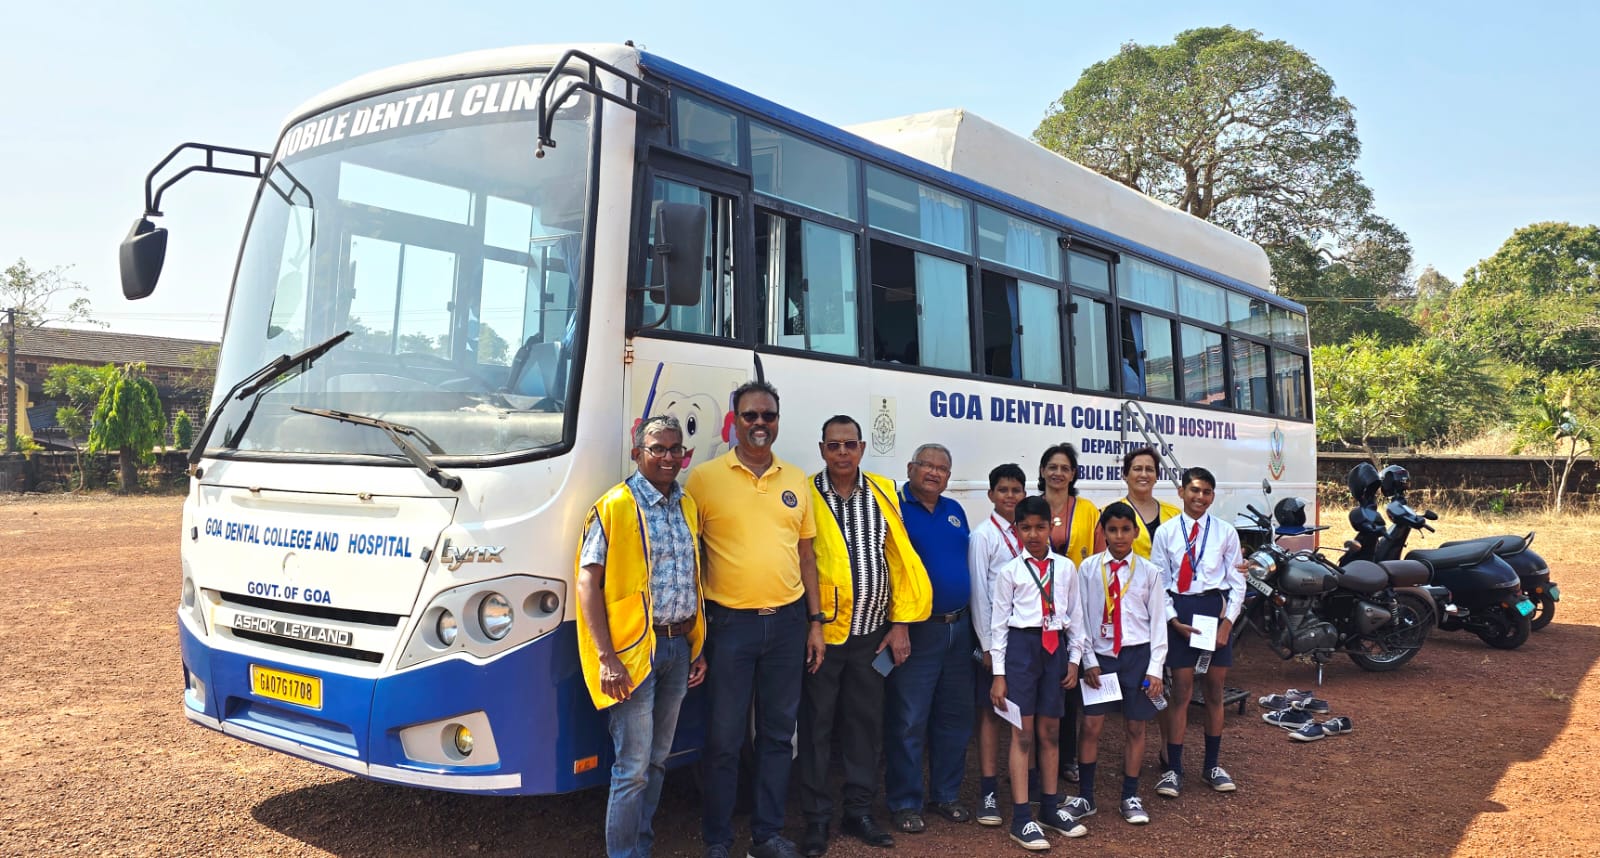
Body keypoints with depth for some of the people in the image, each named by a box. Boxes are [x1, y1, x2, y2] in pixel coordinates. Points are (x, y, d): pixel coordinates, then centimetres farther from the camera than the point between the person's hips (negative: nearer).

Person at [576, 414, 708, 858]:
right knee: (633, 767, -3)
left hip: (679, 647, 6)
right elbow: (587, 582, -12)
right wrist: (607, 657, -18)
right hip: (634, 649, -6)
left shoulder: (687, 506, 11)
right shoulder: (614, 507, -9)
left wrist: (698, 649, 13)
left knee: (658, 758, 15)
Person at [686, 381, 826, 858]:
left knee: (778, 733, 13)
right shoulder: (705, 478, -4)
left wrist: (815, 621, 8)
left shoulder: (797, 481, 8)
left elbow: (805, 554, 12)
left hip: (787, 622, 4)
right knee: (723, 738, 4)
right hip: (730, 622, -4)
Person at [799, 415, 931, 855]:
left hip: (871, 633, 3)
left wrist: (901, 623, 3)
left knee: (867, 722, 12)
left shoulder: (883, 493, 3)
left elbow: (901, 560, 5)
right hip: (821, 632, -3)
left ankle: (859, 811, 26)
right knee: (817, 725, 6)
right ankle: (817, 818, 18)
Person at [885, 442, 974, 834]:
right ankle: (904, 803, 10)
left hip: (959, 628, 7)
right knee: (908, 721, -1)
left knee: (955, 717, 13)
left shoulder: (954, 510, 13)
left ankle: (946, 795, 26)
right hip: (916, 630, -6)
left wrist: (972, 618, 14)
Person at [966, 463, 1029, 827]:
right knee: (990, 711, 2)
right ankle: (989, 793, 7)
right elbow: (978, 593, -7)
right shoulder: (983, 536, -5)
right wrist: (987, 645, -9)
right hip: (996, 634, -4)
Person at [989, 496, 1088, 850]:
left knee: (1050, 731, 12)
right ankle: (1021, 818, 6)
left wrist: (1073, 659, 8)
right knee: (1022, 734, 0)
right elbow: (998, 623, -1)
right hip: (1022, 646, -3)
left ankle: (1050, 808, 27)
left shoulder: (1066, 568, 6)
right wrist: (999, 674, -4)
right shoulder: (1009, 572, -2)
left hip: (1055, 647, 3)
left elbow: (1074, 616, 12)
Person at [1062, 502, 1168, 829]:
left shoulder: (1148, 571, 0)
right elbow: (1082, 617, 1)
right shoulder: (1088, 568, -1)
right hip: (1100, 655, 0)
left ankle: (1130, 798, 22)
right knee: (1091, 726, 0)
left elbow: (1158, 621, 2)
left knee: (1135, 728, 8)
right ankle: (1085, 797, 14)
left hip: (1136, 655, 1)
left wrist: (1155, 668, -2)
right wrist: (1089, 660, -4)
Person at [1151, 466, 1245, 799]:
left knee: (1215, 689, 10)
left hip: (1215, 607, 2)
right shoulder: (1166, 532, 0)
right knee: (1181, 690, 1)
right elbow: (1158, 581, 0)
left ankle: (1212, 765, 25)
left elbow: (1237, 582, 3)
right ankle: (1173, 769, 10)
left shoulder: (1225, 532, 2)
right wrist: (1174, 620, -9)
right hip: (1179, 610, -1)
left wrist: (1227, 621, -6)